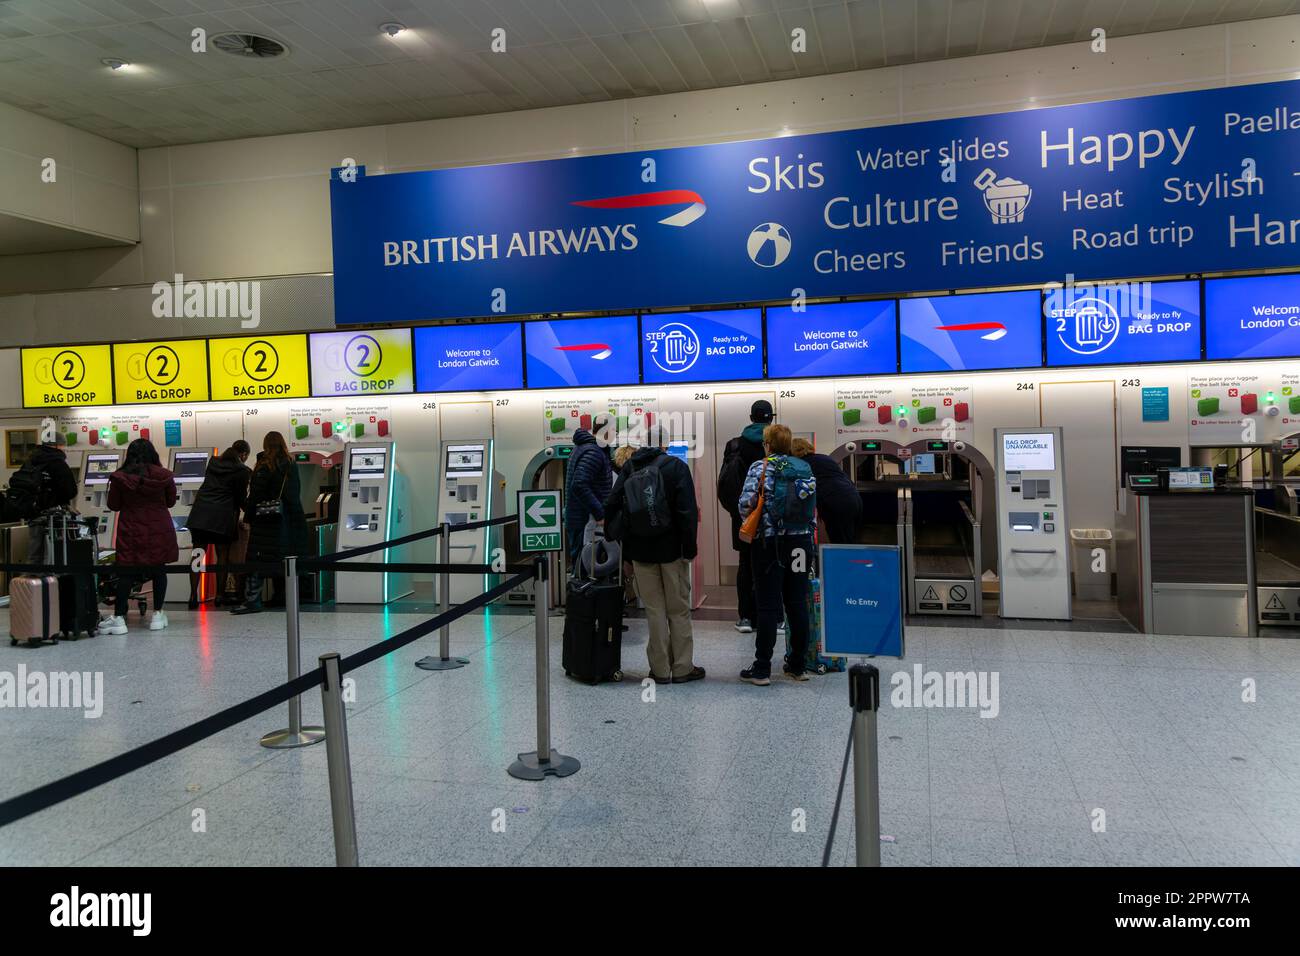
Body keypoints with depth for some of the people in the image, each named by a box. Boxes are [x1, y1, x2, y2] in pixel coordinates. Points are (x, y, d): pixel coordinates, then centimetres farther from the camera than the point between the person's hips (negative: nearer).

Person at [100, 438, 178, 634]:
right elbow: (171, 501, 8)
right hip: (159, 531, 1)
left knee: (126, 573, 4)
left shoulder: (119, 478, -7)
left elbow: (113, 505, 2)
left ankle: (118, 618, 3)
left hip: (131, 532, -1)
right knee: (158, 570, 11)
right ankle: (157, 614, 14)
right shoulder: (163, 475, -4)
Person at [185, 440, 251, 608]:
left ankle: (193, 596, 3)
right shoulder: (242, 471, -3)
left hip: (200, 512, 5)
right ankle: (220, 595, 8)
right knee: (223, 555, 7)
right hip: (222, 516, -5)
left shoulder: (213, 462, 14)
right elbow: (241, 498, 2)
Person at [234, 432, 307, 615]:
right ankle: (281, 596, 18)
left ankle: (252, 600, -11)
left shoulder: (264, 466, -10)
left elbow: (256, 495, -11)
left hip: (267, 520, -6)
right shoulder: (292, 466, 8)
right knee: (283, 558, 13)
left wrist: (248, 516, -3)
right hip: (290, 520, 6)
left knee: (256, 559, -5)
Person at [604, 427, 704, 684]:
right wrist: (689, 548, -7)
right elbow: (687, 511, -14)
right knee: (679, 610, 8)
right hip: (672, 550, -3)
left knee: (654, 610, 9)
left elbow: (612, 507, 4)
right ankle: (682, 668, 12)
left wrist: (625, 551, 9)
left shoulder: (629, 468, 4)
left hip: (641, 552, 3)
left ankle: (660, 669, 12)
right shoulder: (676, 467, -7)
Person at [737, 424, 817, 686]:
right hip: (801, 542, 5)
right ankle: (798, 666, 18)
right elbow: (814, 508, 10)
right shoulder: (805, 468, 9)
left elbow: (746, 503, -13)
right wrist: (808, 535, 17)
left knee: (767, 605, -1)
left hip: (770, 542, -5)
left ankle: (762, 669, 3)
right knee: (798, 603, 10)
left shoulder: (761, 467, -6)